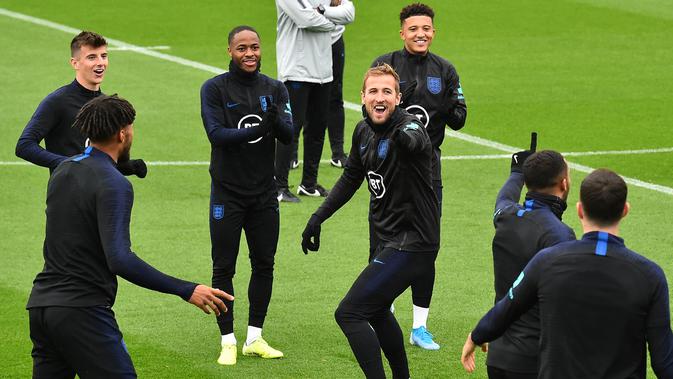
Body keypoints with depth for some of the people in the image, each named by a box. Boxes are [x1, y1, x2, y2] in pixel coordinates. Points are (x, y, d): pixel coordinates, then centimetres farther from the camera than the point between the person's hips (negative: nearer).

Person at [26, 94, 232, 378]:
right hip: (82, 311, -9)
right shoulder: (114, 184, -13)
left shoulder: (62, 171, 13)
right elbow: (119, 259, -23)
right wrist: (186, 291, -24)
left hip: (40, 303, 9)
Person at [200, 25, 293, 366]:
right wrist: (255, 131, -32)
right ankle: (228, 342, 9)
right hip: (227, 194, -4)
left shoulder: (274, 89, 4)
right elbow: (216, 134, -19)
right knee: (224, 269, 1)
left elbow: (289, 136, -6)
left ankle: (254, 338, 22)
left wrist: (276, 119, -28)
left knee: (264, 265, 10)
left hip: (264, 193, 4)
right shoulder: (214, 89, -6)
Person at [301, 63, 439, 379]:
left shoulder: (408, 127, -21)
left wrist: (406, 138, -70)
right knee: (374, 310, 28)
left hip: (412, 244, -10)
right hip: (392, 242, 10)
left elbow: (416, 141, -47)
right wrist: (318, 218, 19)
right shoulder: (364, 131, 5)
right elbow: (350, 178, 21)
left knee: (349, 313, -15)